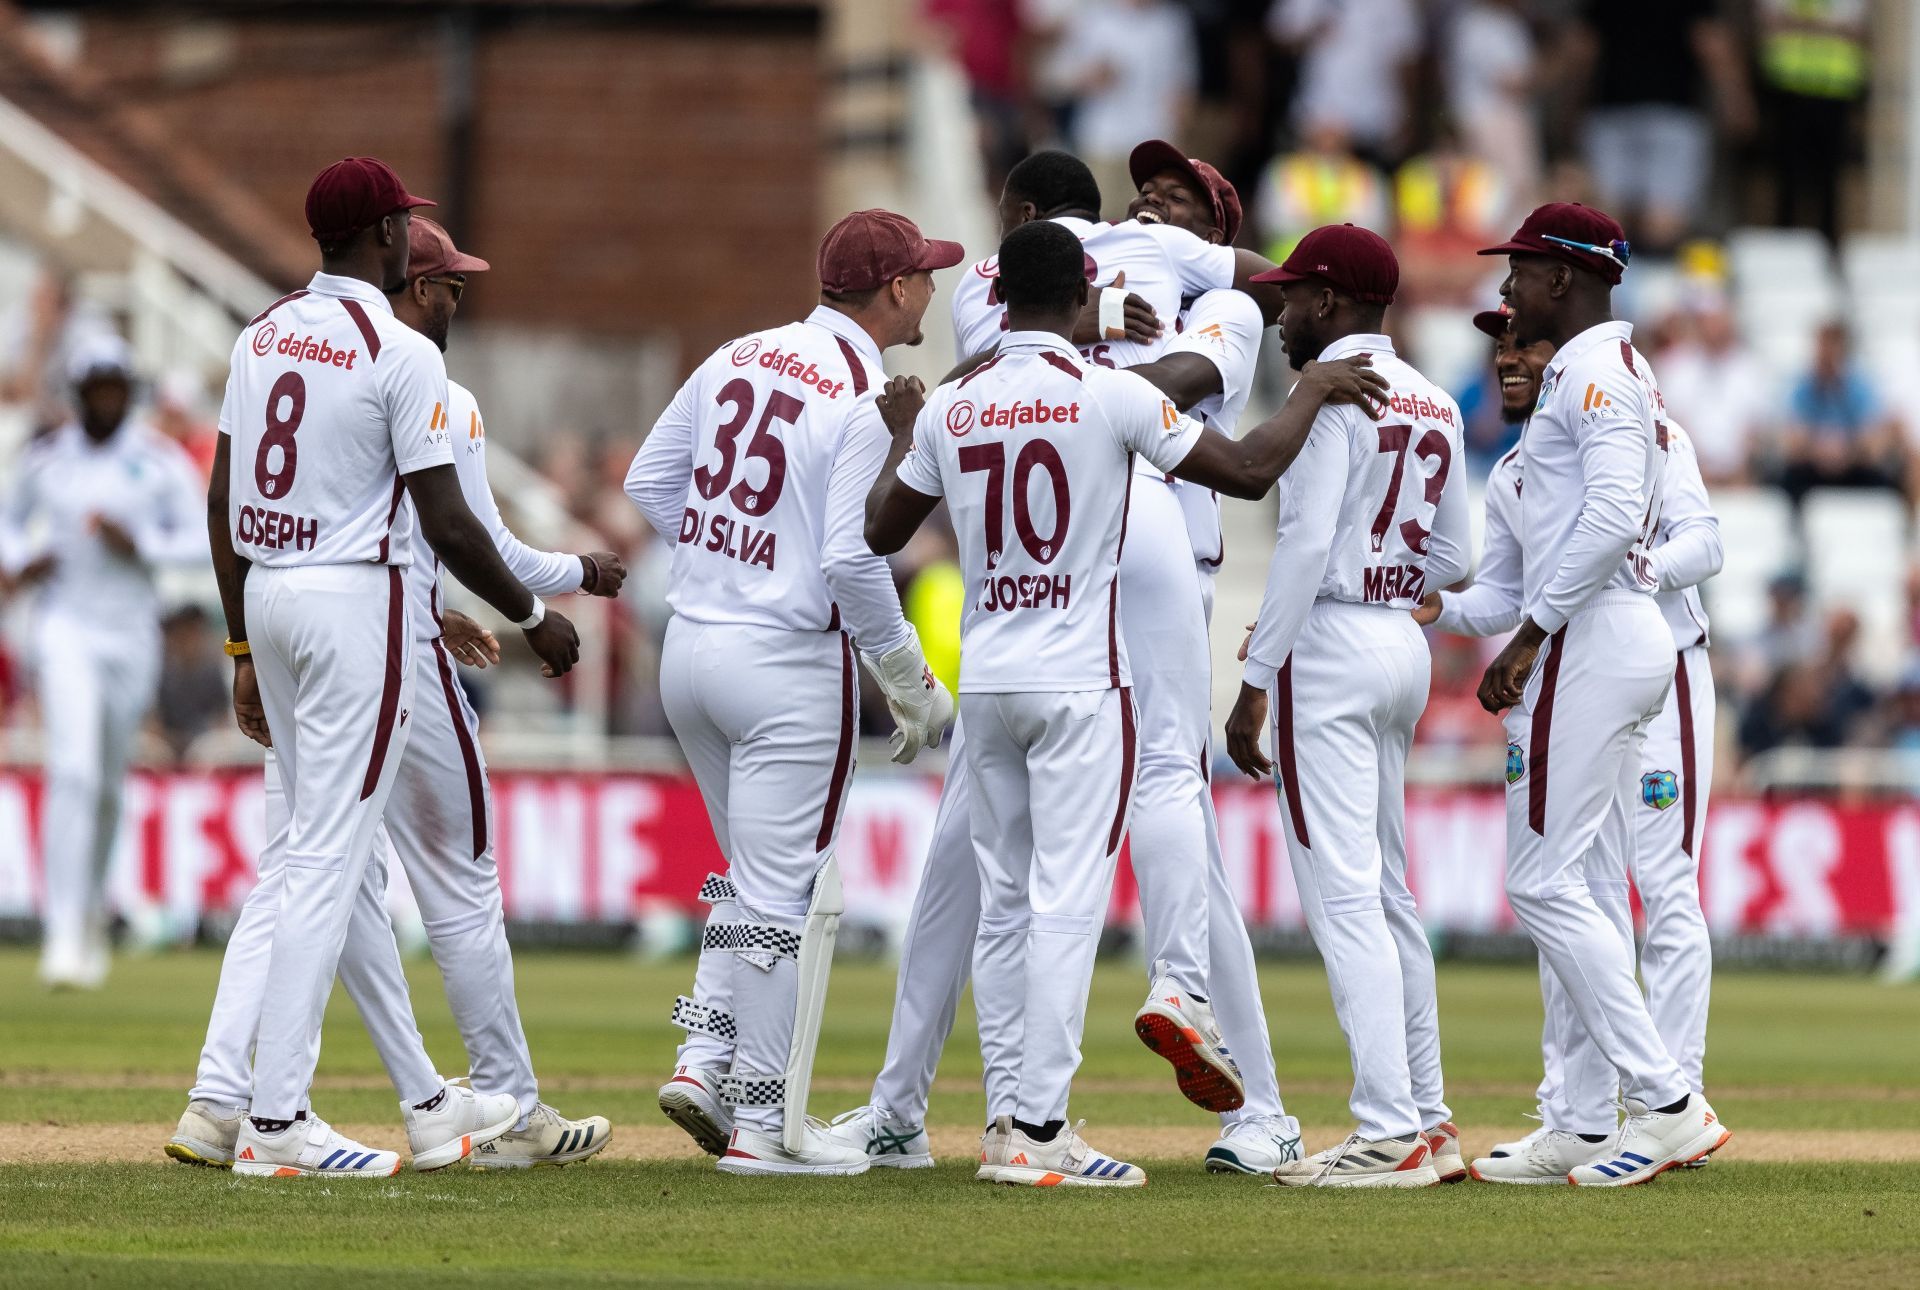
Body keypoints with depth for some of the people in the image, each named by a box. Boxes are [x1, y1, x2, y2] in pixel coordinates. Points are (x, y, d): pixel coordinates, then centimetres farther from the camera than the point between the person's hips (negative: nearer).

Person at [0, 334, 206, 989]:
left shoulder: (162, 460, -1)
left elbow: (201, 541, -2)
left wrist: (139, 545, -18)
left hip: (132, 633, 2)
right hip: (65, 626, -2)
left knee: (110, 784, 13)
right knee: (73, 770, -18)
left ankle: (93, 915, 36)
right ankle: (63, 934, -23)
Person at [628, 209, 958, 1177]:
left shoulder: (738, 359, 9)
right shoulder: (871, 399, -13)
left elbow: (649, 483, 13)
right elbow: (853, 561, -19)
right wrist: (910, 680, -8)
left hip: (689, 650, 7)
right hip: (790, 662, -7)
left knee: (756, 873, 21)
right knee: (790, 891, 0)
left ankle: (704, 1060, 10)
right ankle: (763, 1123, 2)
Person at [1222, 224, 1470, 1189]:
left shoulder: (1333, 387, -11)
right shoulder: (1434, 404, 15)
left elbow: (1307, 540, -18)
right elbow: (1452, 554, 17)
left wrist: (1255, 684, -17)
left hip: (1331, 644, -9)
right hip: (1406, 645, 9)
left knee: (1341, 894, -10)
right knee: (1386, 893, 15)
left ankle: (1390, 1134, -17)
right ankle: (1428, 1120, 16)